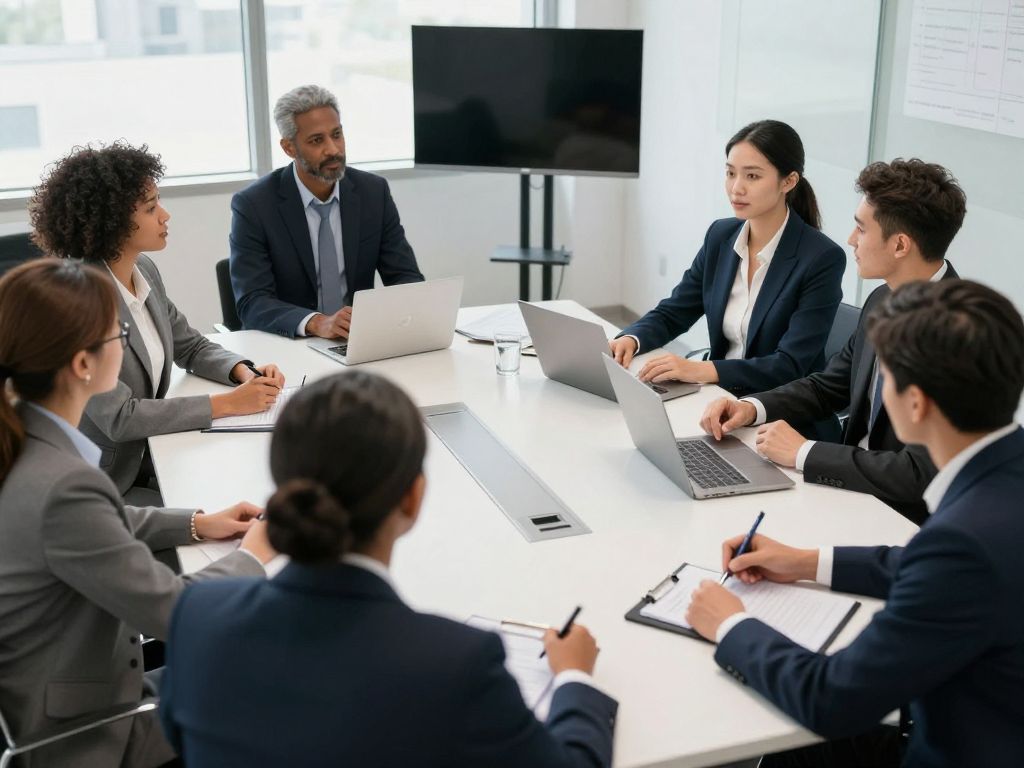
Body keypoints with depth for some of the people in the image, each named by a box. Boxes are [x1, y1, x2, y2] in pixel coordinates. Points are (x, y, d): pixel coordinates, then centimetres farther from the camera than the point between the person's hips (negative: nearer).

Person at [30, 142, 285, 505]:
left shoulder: (145, 271, 1)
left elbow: (191, 346, 14)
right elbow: (118, 417, -25)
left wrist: (246, 373, -6)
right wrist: (226, 404, -23)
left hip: (149, 455, 7)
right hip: (102, 490, -7)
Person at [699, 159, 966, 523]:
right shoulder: (882, 301, 2)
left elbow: (923, 473, -27)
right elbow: (828, 387, 14)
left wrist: (804, 452, -20)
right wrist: (751, 407, -3)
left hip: (907, 519, -7)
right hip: (855, 483, 7)